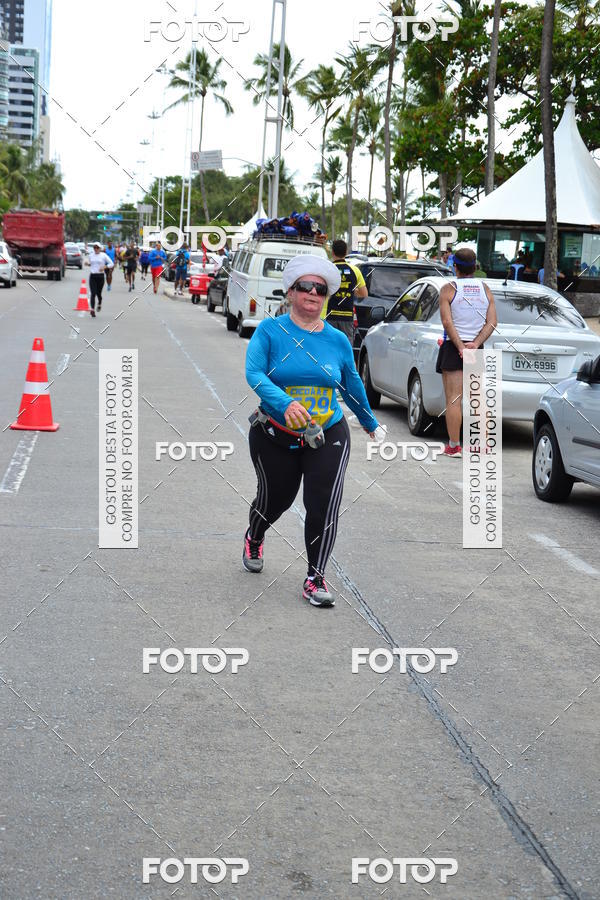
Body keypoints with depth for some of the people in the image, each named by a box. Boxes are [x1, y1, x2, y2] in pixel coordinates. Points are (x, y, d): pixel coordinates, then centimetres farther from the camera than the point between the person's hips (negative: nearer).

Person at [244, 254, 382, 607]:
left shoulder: (338, 340, 2)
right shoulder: (270, 331, -7)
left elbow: (352, 385, 16)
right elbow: (254, 374, -21)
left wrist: (370, 423, 28)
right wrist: (285, 403, -38)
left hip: (328, 437, 1)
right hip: (275, 438, -1)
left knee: (325, 506, -12)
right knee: (275, 498, 15)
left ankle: (315, 579, -1)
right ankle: (254, 539, 50)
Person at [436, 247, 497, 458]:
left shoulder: (449, 289, -3)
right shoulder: (485, 290, 8)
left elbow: (447, 322, -13)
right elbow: (492, 322, 0)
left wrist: (460, 347, -13)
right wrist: (475, 344, -7)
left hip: (453, 347, -4)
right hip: (477, 349, 4)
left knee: (453, 400, -4)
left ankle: (454, 446, -5)